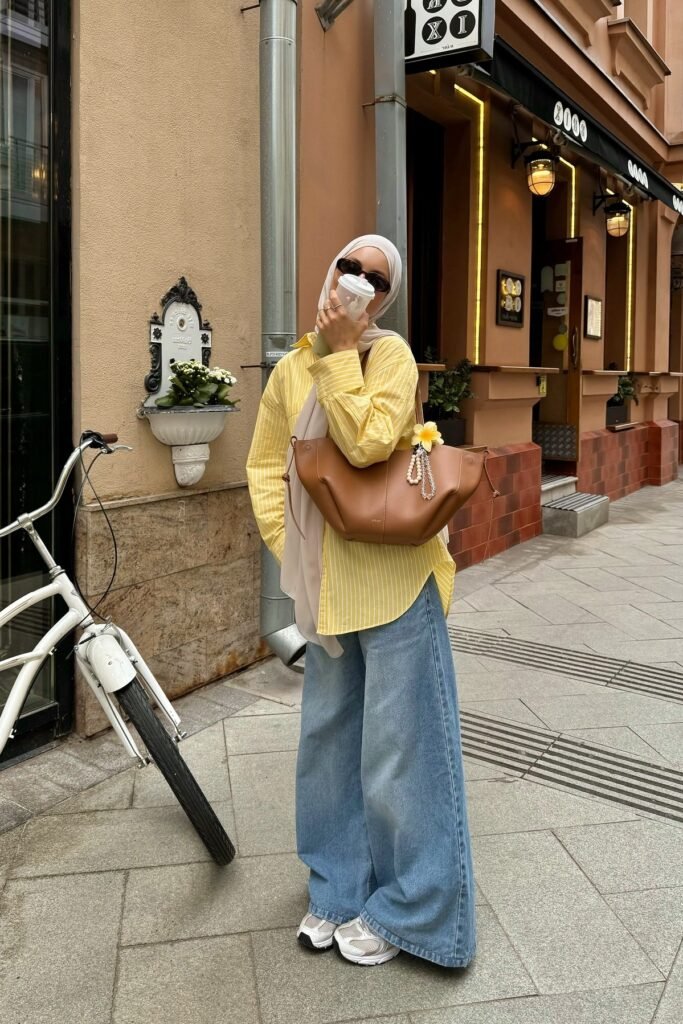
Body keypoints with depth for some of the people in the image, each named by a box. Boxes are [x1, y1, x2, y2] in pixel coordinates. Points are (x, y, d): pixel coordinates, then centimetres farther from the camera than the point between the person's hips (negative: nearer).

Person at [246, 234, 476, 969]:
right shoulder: (291, 368, 8)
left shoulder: (390, 353, -8)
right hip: (327, 583, 6)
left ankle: (405, 910, 23)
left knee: (398, 744, 3)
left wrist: (341, 352, -17)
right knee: (329, 737, 17)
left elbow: (367, 445, -24)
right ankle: (339, 891, 37)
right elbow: (265, 466, 11)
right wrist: (288, 548, 0)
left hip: (392, 574, -6)